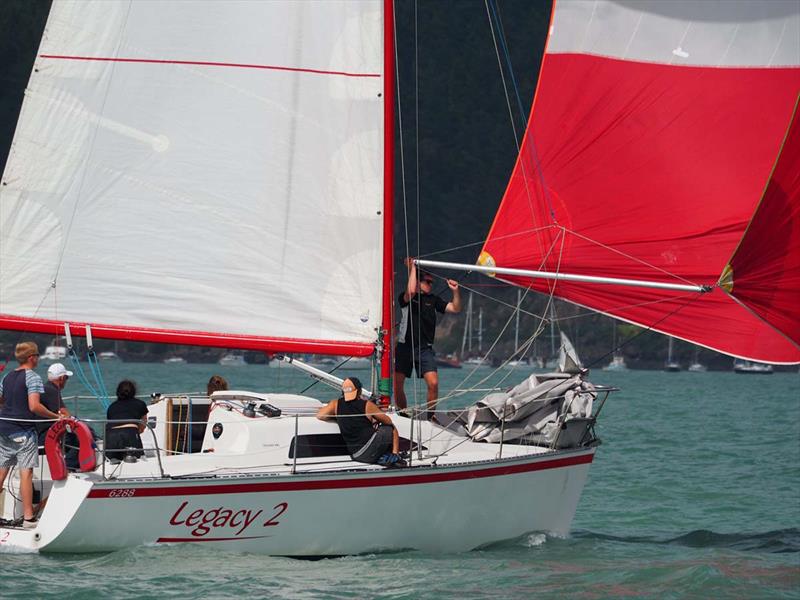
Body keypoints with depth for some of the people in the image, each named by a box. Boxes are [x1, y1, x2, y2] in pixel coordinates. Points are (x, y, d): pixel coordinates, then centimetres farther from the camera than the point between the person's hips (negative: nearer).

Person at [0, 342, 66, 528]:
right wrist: (56, 417, -12)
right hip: (23, 430, -7)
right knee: (26, 472, -6)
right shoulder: (32, 377, -10)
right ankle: (28, 518, -7)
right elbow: (34, 406, -21)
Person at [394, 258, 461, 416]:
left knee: (433, 383, -14)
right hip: (405, 347, -2)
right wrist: (412, 268, -16)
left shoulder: (433, 300, 12)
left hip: (425, 349, 2)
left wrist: (455, 291, -6)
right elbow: (411, 291, -24)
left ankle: (430, 416, -1)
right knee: (397, 385, 0)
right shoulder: (405, 298, -1)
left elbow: (455, 308, 10)